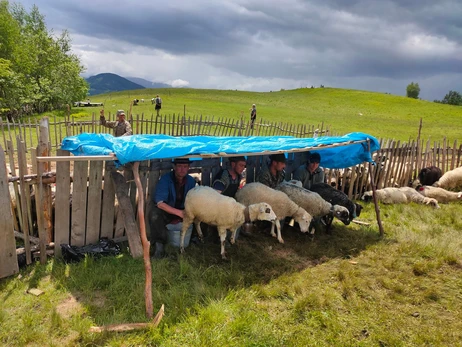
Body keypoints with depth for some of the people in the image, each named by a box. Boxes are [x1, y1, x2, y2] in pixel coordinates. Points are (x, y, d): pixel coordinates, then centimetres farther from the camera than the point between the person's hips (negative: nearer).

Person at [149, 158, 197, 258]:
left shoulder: (191, 181, -5)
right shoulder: (165, 179, -18)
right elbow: (160, 203, -27)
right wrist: (179, 213, -36)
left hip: (183, 211, 4)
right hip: (166, 211, -4)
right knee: (154, 213, -35)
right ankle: (159, 244, -25)